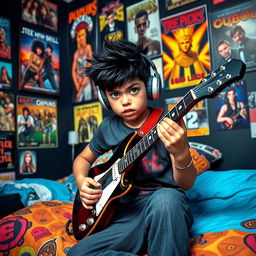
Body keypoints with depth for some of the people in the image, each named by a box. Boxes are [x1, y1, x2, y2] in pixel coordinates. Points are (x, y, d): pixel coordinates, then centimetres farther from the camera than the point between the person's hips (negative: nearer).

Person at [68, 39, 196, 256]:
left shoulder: (167, 123, -8)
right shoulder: (109, 127, 4)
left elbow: (186, 184, -11)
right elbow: (83, 158, 21)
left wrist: (181, 154, -33)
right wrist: (81, 180, -1)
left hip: (167, 209, -3)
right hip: (129, 213, 3)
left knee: (166, 198, -37)